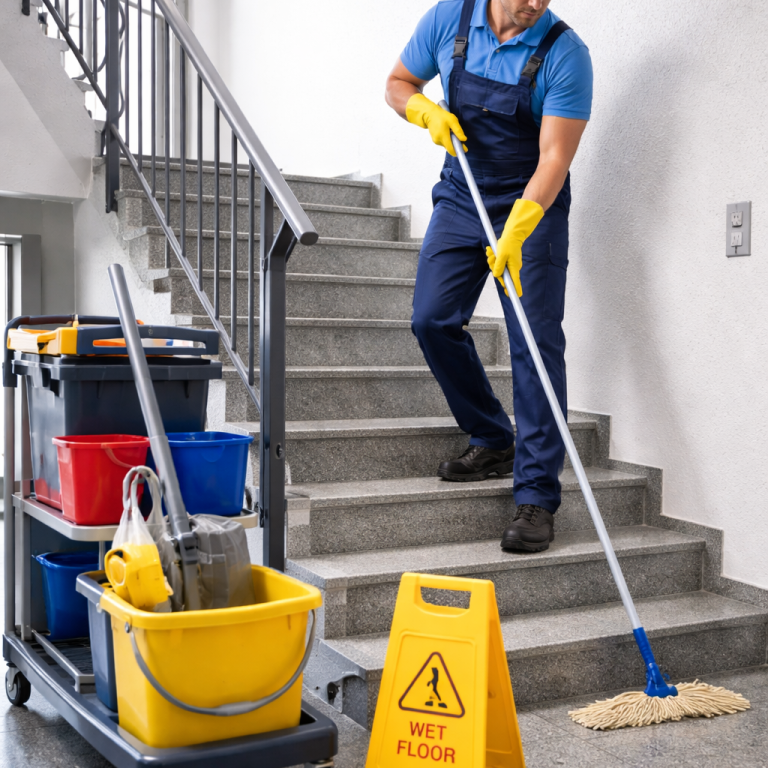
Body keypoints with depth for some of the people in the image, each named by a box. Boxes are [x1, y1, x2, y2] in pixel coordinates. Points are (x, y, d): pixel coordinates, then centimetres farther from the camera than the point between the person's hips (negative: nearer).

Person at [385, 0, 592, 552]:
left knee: (536, 343, -11)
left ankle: (537, 497, -9)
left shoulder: (565, 54, -17)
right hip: (461, 197, 4)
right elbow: (398, 84, 9)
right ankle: (493, 442, 14)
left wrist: (517, 230, -36)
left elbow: (554, 157, -22)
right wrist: (426, 110, -14)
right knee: (433, 320, -5)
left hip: (533, 205, -4)